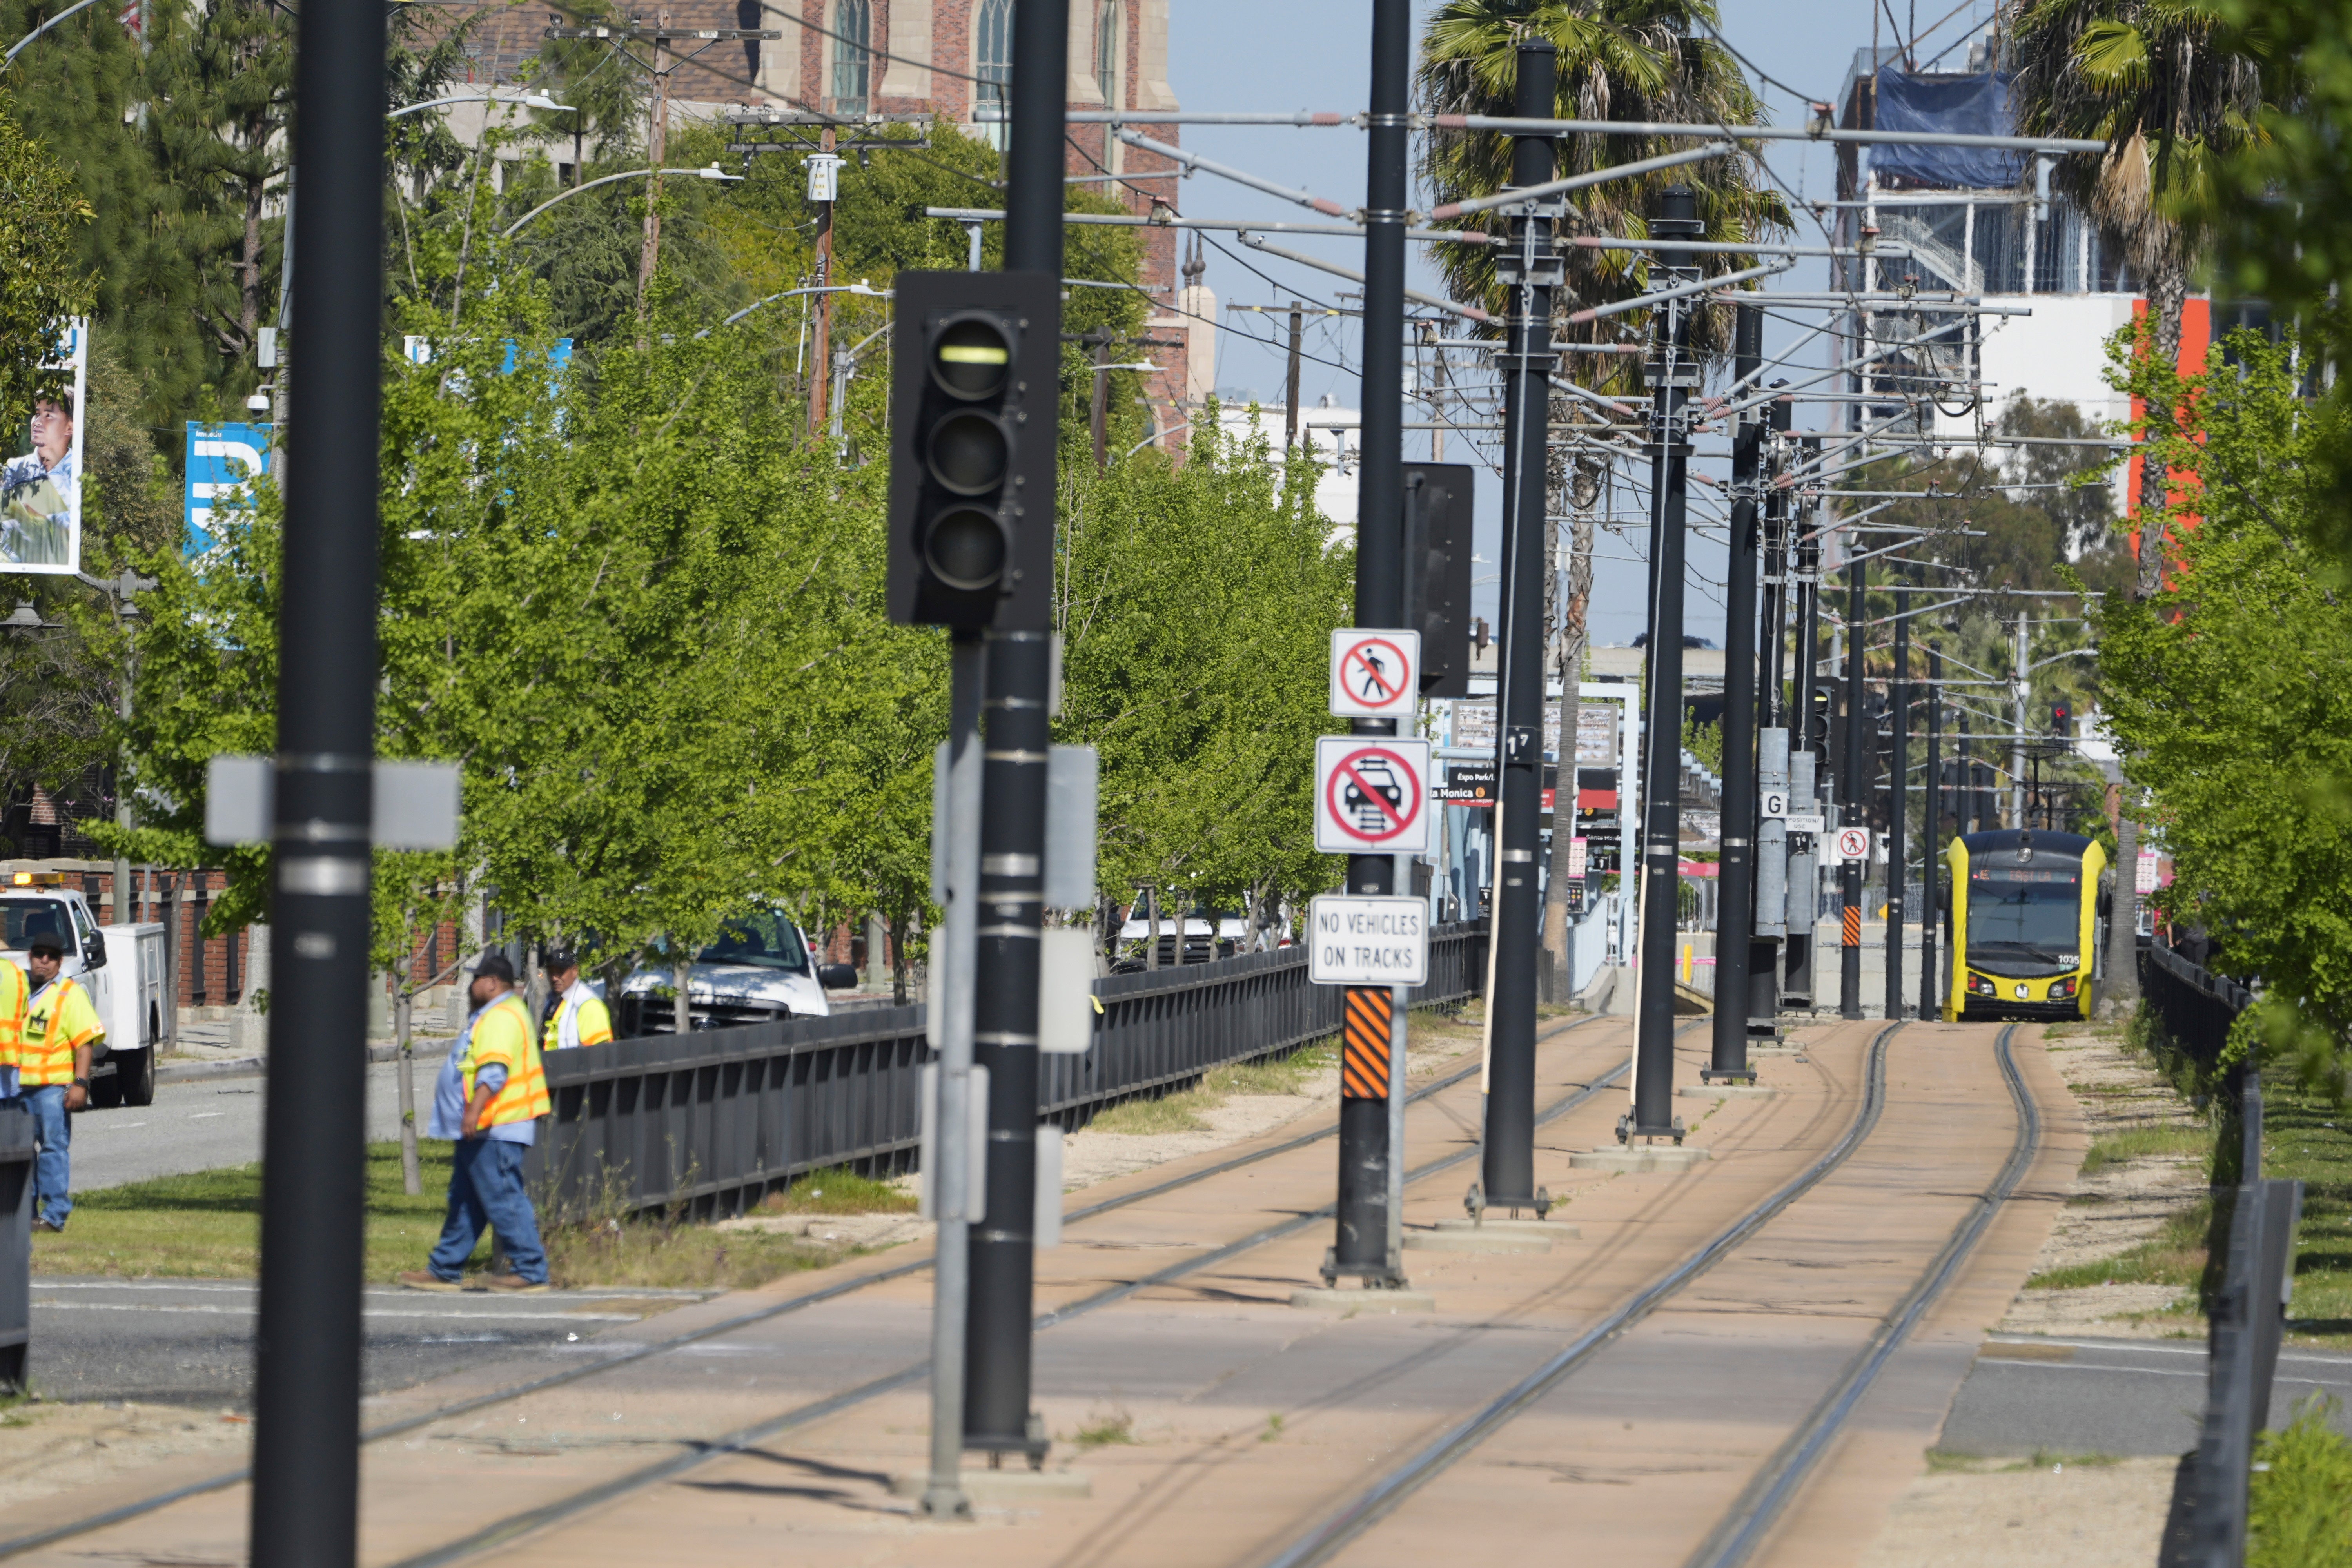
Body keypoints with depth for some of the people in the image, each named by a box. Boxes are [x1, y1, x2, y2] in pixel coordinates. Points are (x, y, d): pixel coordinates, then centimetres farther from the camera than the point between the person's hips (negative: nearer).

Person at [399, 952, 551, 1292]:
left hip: (495, 1131, -11)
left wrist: (475, 1110, -35)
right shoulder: (493, 1016, 21)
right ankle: (444, 1270, 17)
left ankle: (530, 1271, -9)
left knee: (503, 1198, -10)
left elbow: (495, 1070, -27)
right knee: (465, 1200, 13)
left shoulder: (502, 1017, -15)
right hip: (482, 1129, 11)